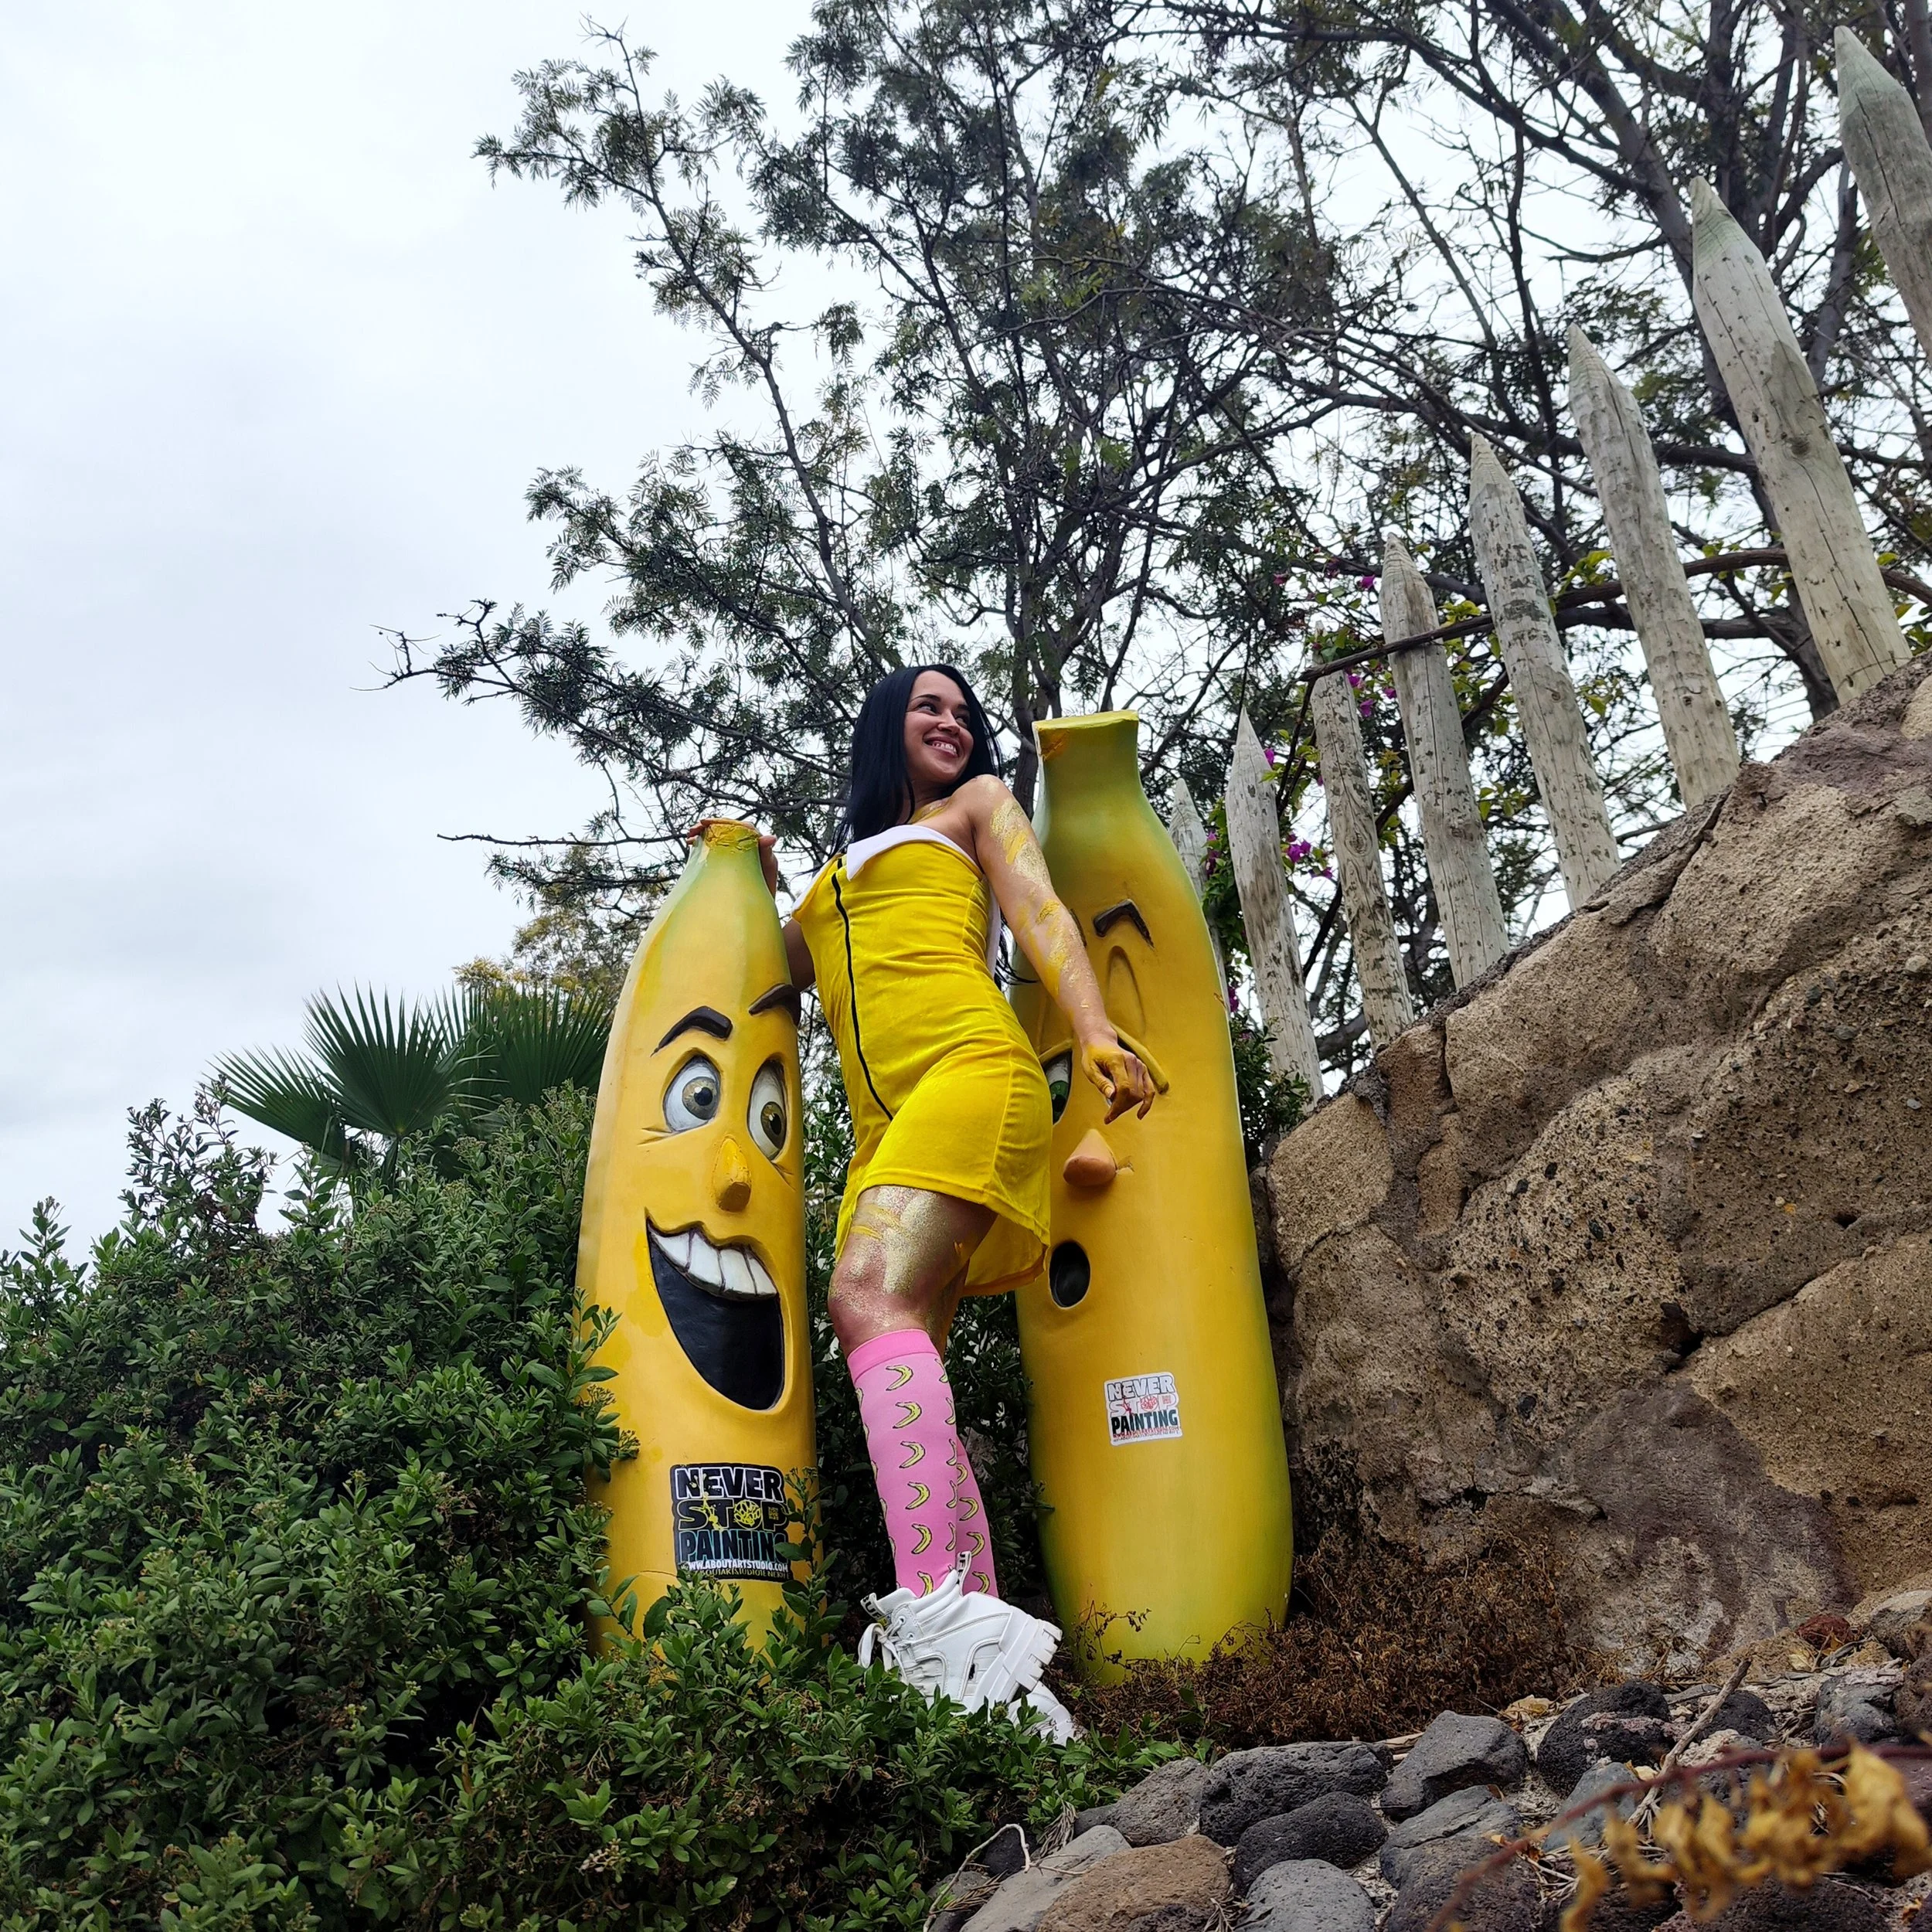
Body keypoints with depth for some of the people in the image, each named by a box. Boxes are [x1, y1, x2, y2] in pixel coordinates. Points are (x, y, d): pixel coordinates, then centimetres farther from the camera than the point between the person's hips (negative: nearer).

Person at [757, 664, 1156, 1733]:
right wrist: (750, 880, 31)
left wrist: (1094, 1029, -11)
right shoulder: (832, 877, 35)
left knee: (870, 1295, -29)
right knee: (906, 1385, -9)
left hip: (969, 1070, -5)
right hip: (882, 1124, 6)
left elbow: (1039, 913, 6)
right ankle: (983, 1649, -13)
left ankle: (940, 1615, -40)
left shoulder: (977, 805, 23)